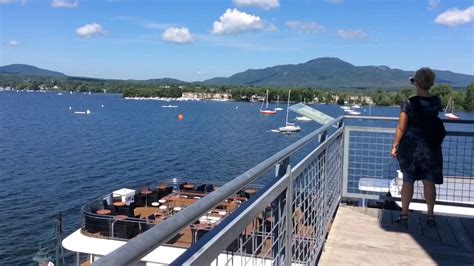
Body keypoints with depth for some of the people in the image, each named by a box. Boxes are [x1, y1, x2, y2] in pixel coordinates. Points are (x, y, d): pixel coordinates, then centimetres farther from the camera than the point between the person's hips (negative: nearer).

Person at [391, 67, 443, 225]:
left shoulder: (409, 103, -13)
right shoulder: (436, 101, -2)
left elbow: (401, 128, -14)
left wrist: (395, 146, -6)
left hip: (410, 145, -2)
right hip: (430, 146, 3)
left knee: (408, 181, 8)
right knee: (429, 181, 11)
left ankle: (404, 215, 14)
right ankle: (430, 215, 19)